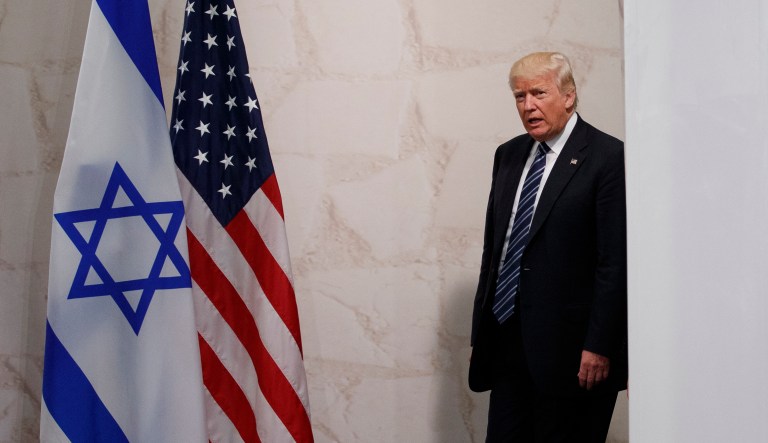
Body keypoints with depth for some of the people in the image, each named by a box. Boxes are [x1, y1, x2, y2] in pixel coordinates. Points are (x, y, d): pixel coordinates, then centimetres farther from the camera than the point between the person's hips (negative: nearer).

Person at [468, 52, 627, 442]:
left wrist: (598, 348, -14)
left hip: (568, 348, -6)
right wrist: (480, 332, 13)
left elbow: (615, 263, -11)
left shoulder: (608, 157, -8)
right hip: (508, 343, 6)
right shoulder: (509, 155, 13)